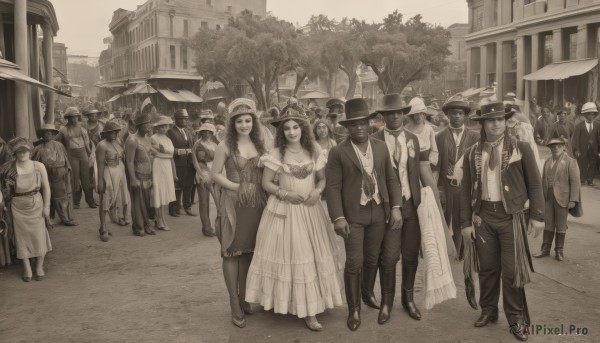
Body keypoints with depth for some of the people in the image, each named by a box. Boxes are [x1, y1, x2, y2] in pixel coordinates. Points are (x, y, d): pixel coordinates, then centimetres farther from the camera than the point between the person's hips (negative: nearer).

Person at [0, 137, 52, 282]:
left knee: (39, 234, 4)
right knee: (21, 235, 6)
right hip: (17, 206, 0)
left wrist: (46, 206, -5)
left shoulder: (39, 166, -5)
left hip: (35, 204, 0)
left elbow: (46, 187, -2)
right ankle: (27, 268, 16)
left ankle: (39, 267, 18)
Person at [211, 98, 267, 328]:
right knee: (232, 251, 1)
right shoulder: (225, 145, -6)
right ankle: (234, 304, 10)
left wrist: (261, 192, -3)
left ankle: (244, 297, 26)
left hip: (257, 203, 4)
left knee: (249, 250, 11)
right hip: (233, 203, -4)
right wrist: (237, 187, -14)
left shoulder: (259, 144, 7)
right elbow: (215, 174, -5)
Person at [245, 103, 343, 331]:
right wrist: (285, 193, -15)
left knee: (311, 255, 4)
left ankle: (310, 310, 14)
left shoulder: (314, 152, 2)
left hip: (310, 211, 3)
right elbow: (266, 183, -2)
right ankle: (283, 304, 15)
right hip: (284, 211, -2)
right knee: (287, 254, 1)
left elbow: (323, 178, 10)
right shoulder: (277, 154, -5)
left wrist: (318, 191, -11)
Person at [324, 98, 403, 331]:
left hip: (379, 212, 4)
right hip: (353, 214, -4)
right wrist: (338, 217, -16)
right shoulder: (338, 152, -6)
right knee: (354, 262, -2)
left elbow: (391, 179, 9)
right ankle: (354, 309, 14)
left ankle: (367, 293, 40)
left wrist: (395, 207, 0)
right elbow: (332, 187, -9)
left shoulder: (381, 147, 7)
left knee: (373, 259, 15)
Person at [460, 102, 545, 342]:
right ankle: (488, 311, 28)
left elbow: (534, 184, 0)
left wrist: (537, 215, -4)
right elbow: (466, 191, 6)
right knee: (487, 267, 10)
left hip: (512, 216, -2)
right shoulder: (472, 153, 4)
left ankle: (516, 319, 18)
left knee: (511, 270, 1)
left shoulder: (521, 148, -3)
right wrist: (466, 222, 3)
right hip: (483, 216, 2)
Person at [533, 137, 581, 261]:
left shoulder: (570, 162, -4)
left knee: (560, 226, 6)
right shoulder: (547, 162, 12)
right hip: (548, 198, 4)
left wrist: (573, 200, -14)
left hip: (562, 198, -4)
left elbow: (575, 182, -9)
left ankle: (559, 250, 17)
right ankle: (545, 249, 18)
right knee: (548, 224, 10)